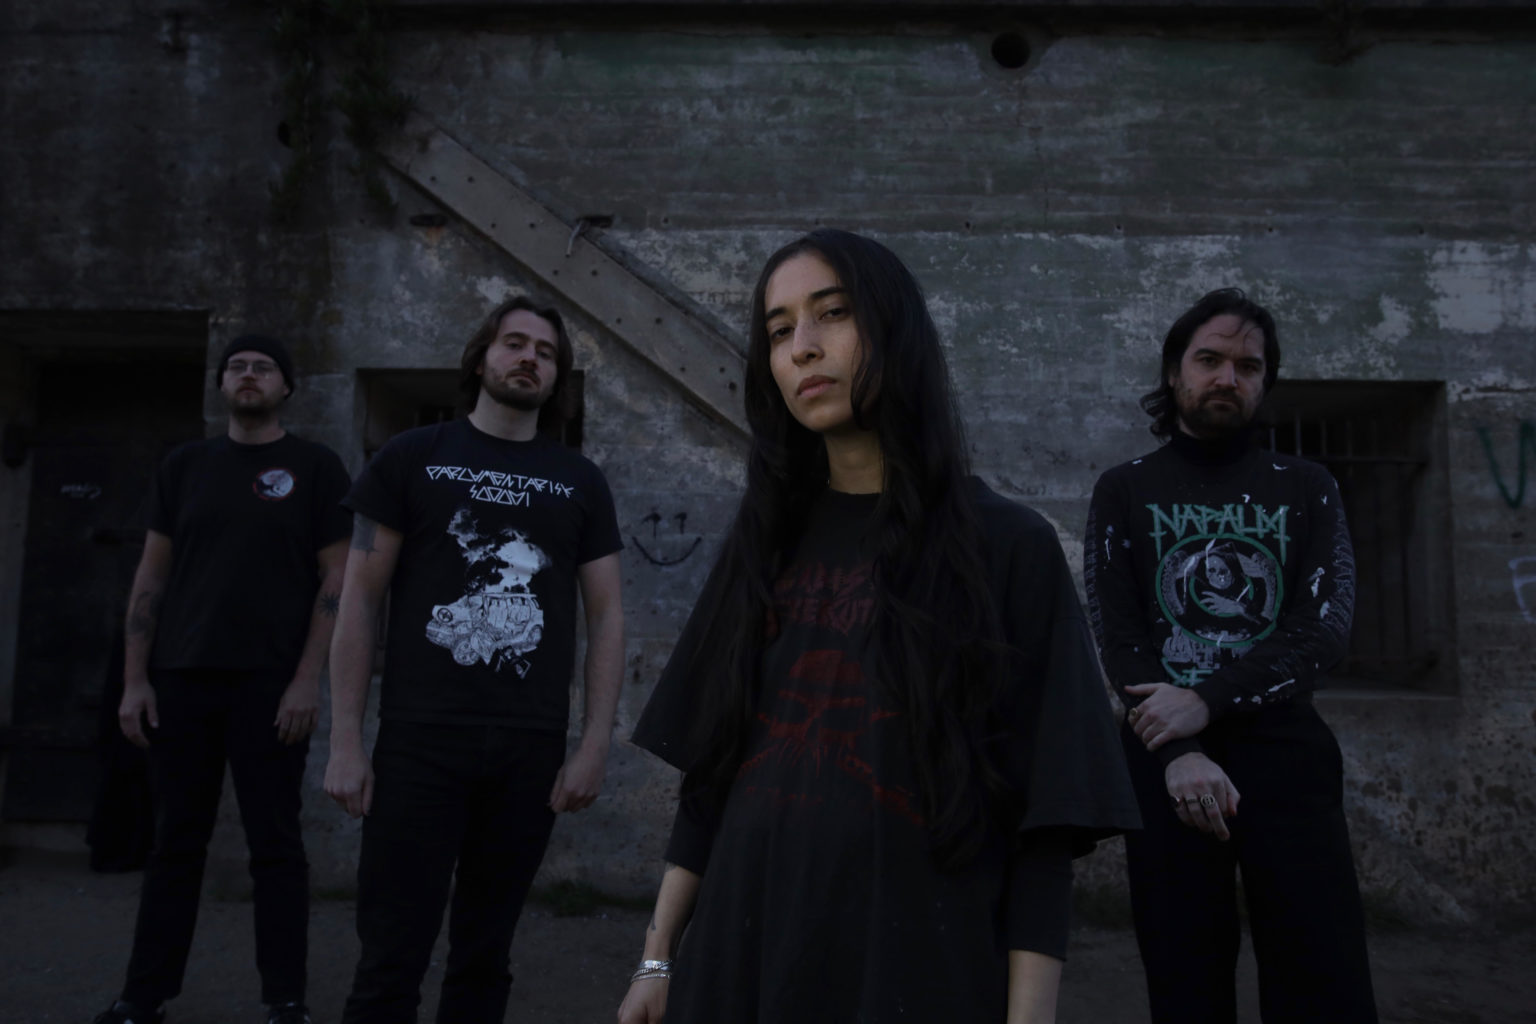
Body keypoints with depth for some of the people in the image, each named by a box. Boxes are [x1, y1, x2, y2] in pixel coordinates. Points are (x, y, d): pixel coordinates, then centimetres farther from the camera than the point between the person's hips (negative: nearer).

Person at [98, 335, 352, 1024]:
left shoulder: (316, 467, 2)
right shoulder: (184, 465, 12)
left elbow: (336, 580, -3)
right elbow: (152, 576, 11)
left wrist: (308, 679, -12)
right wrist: (135, 679, 3)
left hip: (270, 682, -3)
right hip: (181, 679, 3)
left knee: (275, 844, 1)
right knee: (176, 842, 9)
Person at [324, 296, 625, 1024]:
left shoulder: (580, 484, 9)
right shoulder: (412, 459, 4)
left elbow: (606, 617, 7)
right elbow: (360, 600, 2)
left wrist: (594, 747, -2)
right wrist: (346, 740, -5)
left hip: (531, 751, 2)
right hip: (419, 744, -2)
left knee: (484, 954, 12)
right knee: (392, 961, 0)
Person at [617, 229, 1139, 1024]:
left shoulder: (1009, 547, -6)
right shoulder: (764, 541, 6)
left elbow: (1044, 826, -8)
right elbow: (711, 773, 8)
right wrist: (659, 959, 6)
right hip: (741, 958, 4)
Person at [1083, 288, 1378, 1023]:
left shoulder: (1305, 489, 10)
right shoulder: (1125, 491, 8)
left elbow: (1325, 630, -3)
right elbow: (1116, 636, -2)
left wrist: (1206, 701, -17)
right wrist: (1178, 755, -16)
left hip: (1285, 752, 1)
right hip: (1166, 758, 0)